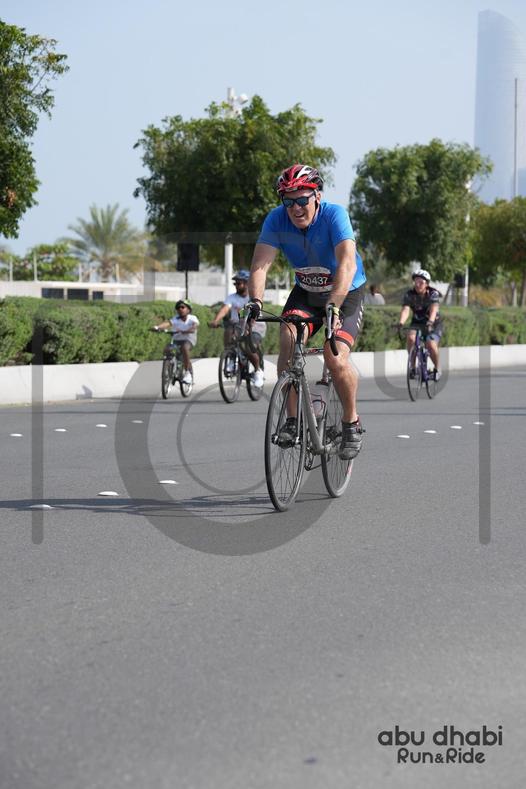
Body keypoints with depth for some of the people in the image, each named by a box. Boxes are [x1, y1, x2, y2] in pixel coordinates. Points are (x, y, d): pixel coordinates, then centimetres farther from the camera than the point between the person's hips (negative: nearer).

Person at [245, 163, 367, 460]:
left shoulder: (334, 215, -28)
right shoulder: (277, 219, -17)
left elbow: (347, 264, -40)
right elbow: (260, 265, -25)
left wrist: (333, 306, -53)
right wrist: (256, 302, -44)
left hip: (346, 294, -3)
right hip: (306, 292, 3)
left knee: (335, 358, -22)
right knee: (288, 339, -23)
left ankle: (352, 424, 3)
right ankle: (293, 419, -11)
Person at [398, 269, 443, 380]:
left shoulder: (433, 293, -20)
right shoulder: (409, 294, -14)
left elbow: (433, 309, -37)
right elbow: (405, 310, -30)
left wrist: (430, 322, -57)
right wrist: (401, 323, -50)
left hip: (433, 324, -2)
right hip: (417, 323, 2)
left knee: (431, 345, -26)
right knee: (411, 338, -29)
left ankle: (437, 369, 1)